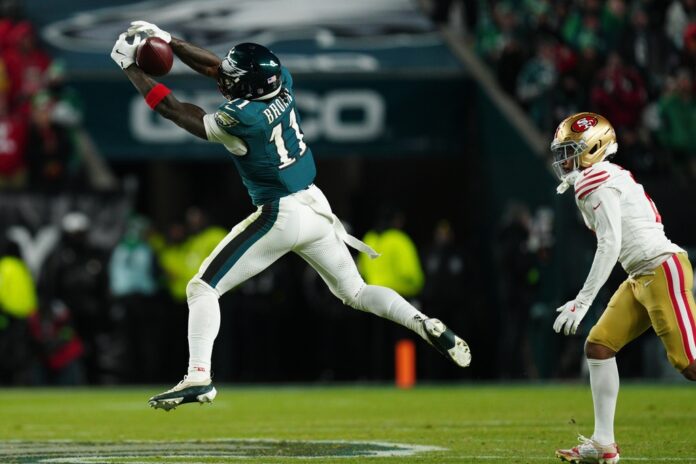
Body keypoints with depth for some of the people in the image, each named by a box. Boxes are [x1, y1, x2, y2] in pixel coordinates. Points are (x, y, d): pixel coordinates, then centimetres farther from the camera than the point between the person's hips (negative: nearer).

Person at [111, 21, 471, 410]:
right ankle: (429, 327, 3)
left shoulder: (241, 118, -24)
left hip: (280, 217, -8)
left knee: (203, 288, -3)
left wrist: (130, 66, -7)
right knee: (355, 291, 21)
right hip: (317, 208, 8)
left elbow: (174, 111, -15)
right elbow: (213, 67, 8)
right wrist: (168, 40, 5)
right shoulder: (280, 82, -6)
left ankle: (199, 377, -15)